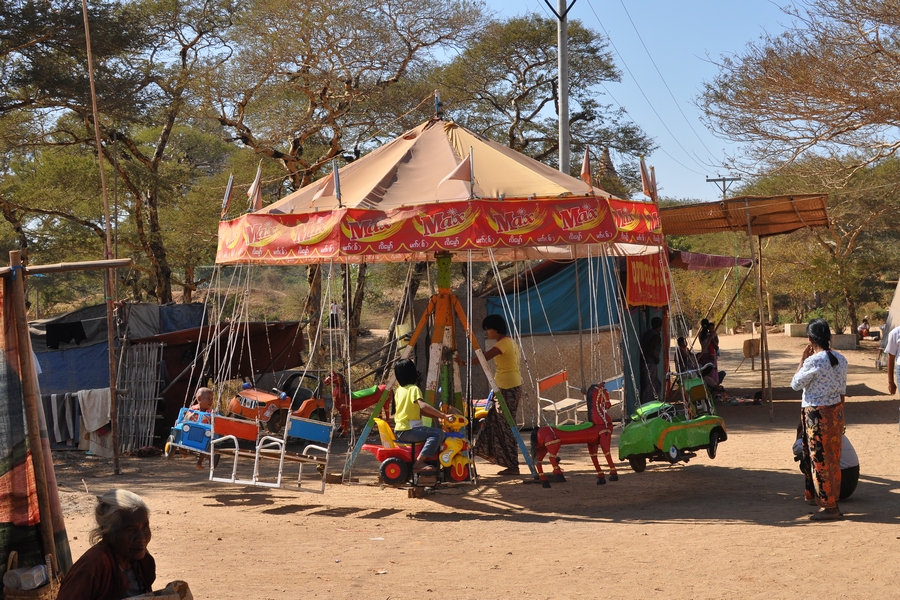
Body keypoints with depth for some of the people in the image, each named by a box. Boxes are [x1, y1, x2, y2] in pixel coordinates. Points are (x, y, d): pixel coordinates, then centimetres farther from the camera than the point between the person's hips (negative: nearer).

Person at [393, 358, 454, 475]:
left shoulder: (398, 391, 17)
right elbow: (423, 406, -26)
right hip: (408, 430, -9)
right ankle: (418, 463, -24)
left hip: (399, 431, 9)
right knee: (438, 433, -18)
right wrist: (443, 415, -25)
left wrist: (437, 416, 13)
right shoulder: (414, 389, -8)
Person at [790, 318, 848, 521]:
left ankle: (829, 506, 6)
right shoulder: (840, 359, 3)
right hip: (836, 410, 7)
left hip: (817, 413, -7)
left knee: (820, 459, 1)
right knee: (833, 457, 16)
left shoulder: (813, 361, -20)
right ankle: (832, 498, 27)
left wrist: (802, 360, -3)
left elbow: (795, 384, -8)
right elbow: (842, 390, 10)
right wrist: (839, 413, 20)